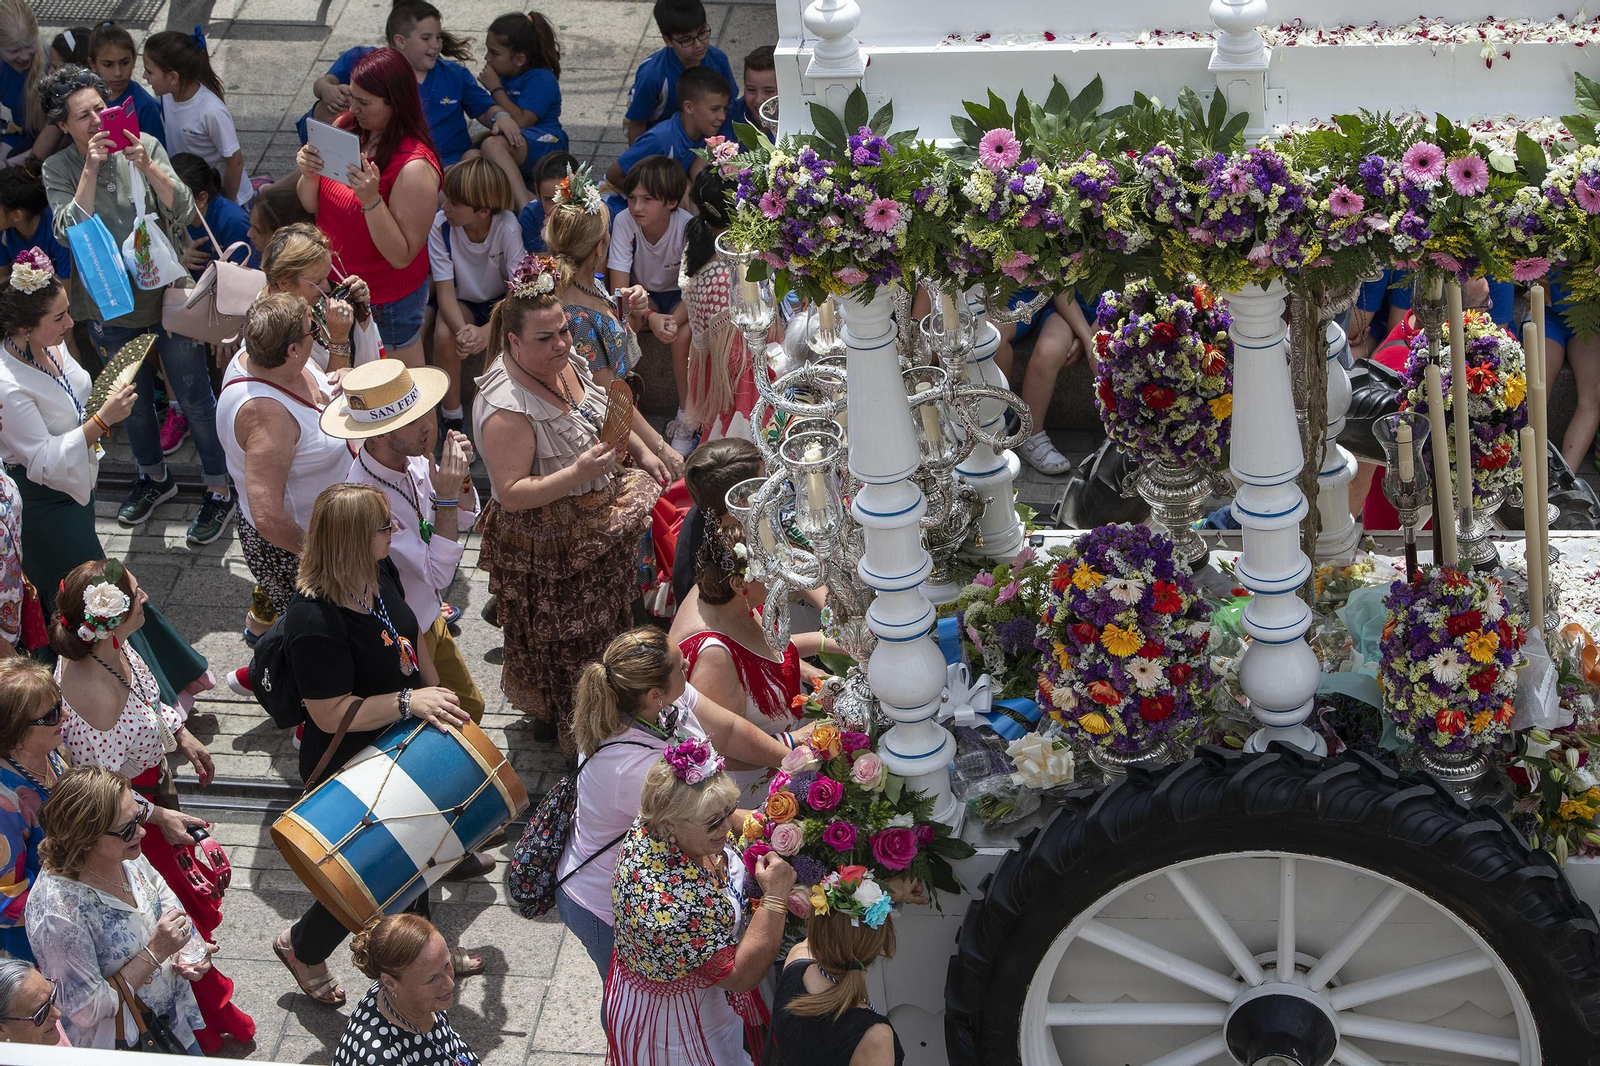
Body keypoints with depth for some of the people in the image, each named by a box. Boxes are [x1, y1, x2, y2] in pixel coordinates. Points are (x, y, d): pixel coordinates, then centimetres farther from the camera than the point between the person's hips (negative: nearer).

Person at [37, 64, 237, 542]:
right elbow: (68, 233, -21)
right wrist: (91, 170, -28)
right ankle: (155, 477, 44)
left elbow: (182, 211, -16)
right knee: (134, 400, 20)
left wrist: (147, 166, -32)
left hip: (166, 292, -2)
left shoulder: (145, 146, -10)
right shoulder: (58, 170, -7)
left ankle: (220, 490, 22)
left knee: (194, 397, 6)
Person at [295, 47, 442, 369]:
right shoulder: (346, 128, -6)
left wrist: (371, 198, -37)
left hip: (388, 301, -7)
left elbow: (402, 256, -26)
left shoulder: (414, 167, -28)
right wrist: (308, 175, -19)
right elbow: (311, 205, 3)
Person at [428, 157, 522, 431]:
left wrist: (488, 331, -42)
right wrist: (462, 329, -42)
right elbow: (445, 290, -21)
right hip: (463, 300, 1)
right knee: (445, 337, -32)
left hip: (501, 302, -1)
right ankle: (452, 416, -11)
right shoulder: (440, 226, -22)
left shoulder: (507, 227, -26)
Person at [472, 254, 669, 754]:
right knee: (564, 644, 9)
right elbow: (511, 493, -32)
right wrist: (579, 474, -39)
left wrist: (641, 450, 9)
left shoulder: (565, 362, -4)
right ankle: (569, 732, 32)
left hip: (598, 528, 9)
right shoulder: (506, 408, -32)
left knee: (606, 623, 26)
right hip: (549, 551, -9)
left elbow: (604, 411, 17)